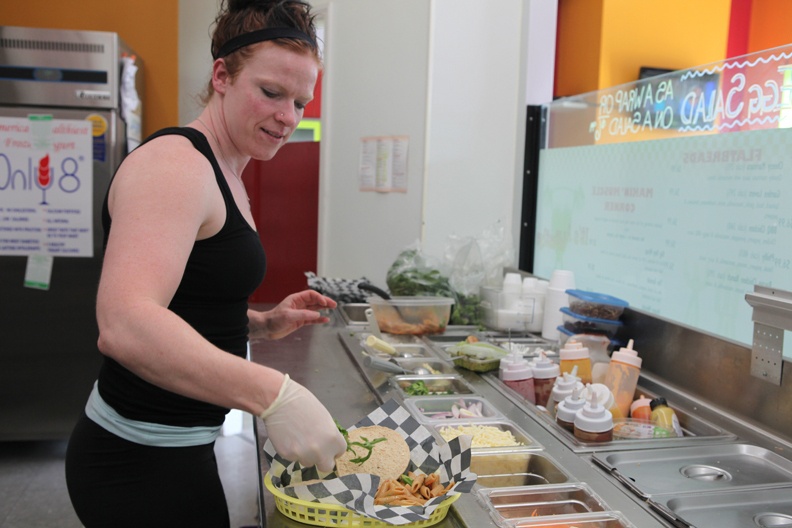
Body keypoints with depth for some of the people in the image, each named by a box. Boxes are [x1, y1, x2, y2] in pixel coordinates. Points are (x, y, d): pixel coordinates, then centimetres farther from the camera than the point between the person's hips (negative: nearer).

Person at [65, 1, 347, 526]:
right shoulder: (174, 164, -19)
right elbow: (124, 325, -35)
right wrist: (273, 395, -41)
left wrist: (264, 323, 4)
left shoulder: (223, 175, 12)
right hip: (141, 465, -9)